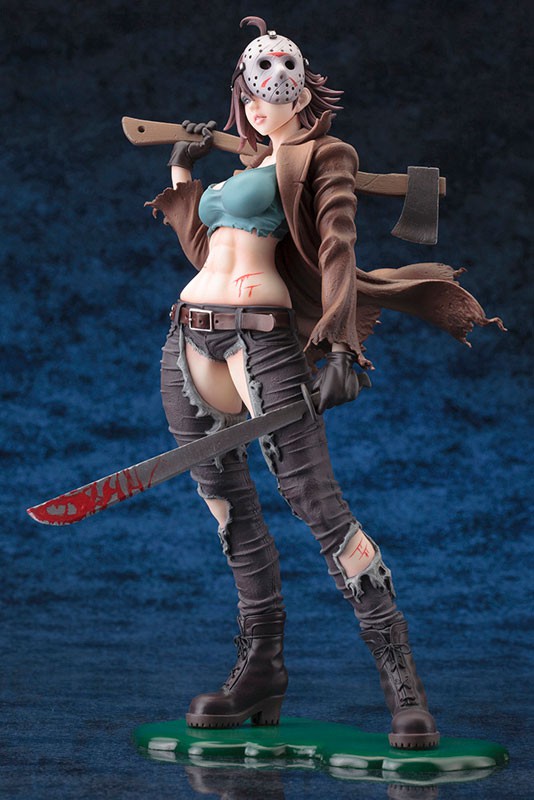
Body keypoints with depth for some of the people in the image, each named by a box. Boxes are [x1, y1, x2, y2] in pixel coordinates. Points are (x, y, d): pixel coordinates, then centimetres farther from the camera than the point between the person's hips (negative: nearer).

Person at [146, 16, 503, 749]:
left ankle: (402, 681, -13)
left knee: (319, 506, -14)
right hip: (189, 338, 8)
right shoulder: (242, 168, 25)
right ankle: (261, 673, 17)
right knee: (232, 510, 9)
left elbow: (336, 247, -11)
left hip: (262, 334, -8)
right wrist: (182, 175, 31)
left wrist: (341, 344, -24)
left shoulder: (323, 156, 4)